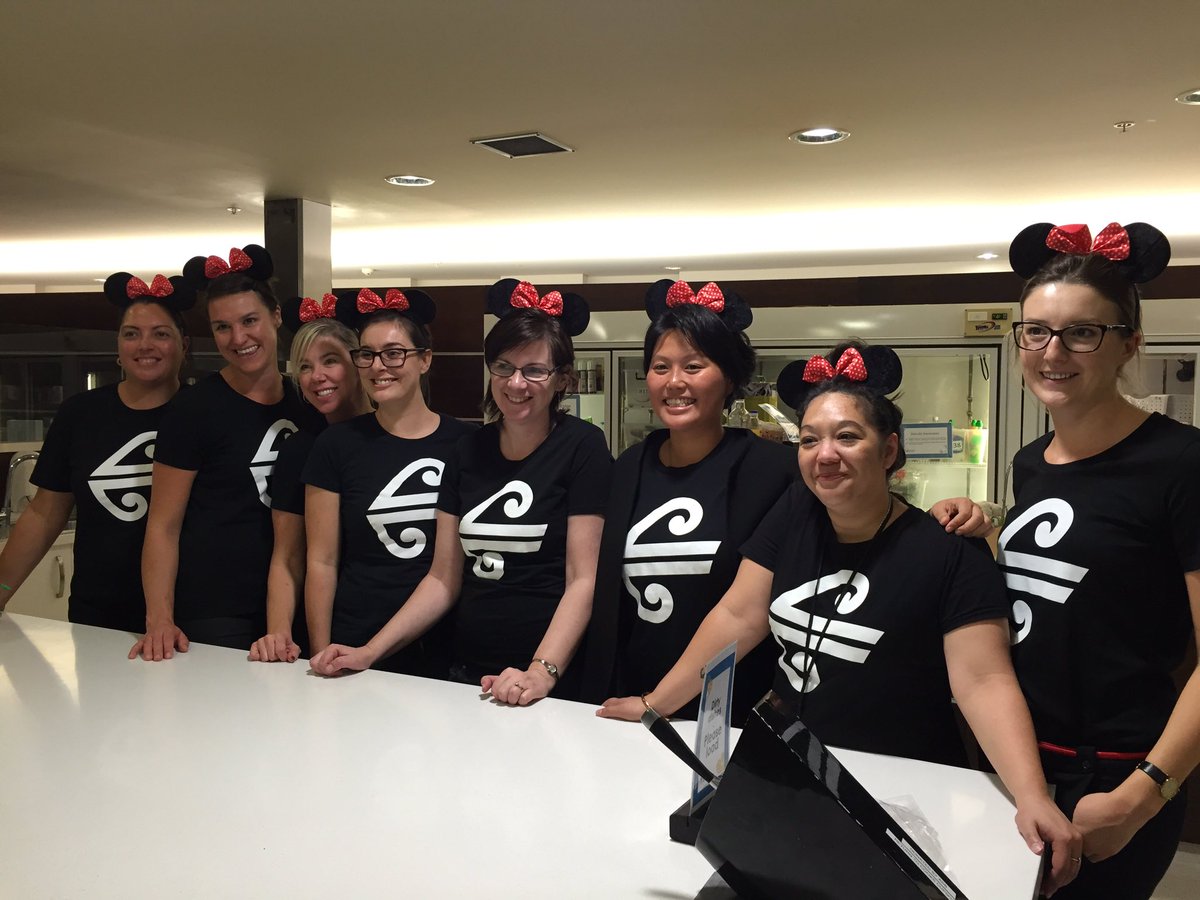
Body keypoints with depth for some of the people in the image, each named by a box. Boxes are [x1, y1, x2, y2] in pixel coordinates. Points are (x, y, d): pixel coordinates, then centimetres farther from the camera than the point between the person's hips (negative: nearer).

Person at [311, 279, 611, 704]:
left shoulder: (582, 446, -8)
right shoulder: (468, 451, 6)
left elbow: (583, 579, -13)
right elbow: (444, 578, 8)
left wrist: (542, 673, -24)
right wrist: (370, 652, 1)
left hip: (556, 683, -4)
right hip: (467, 675, 5)